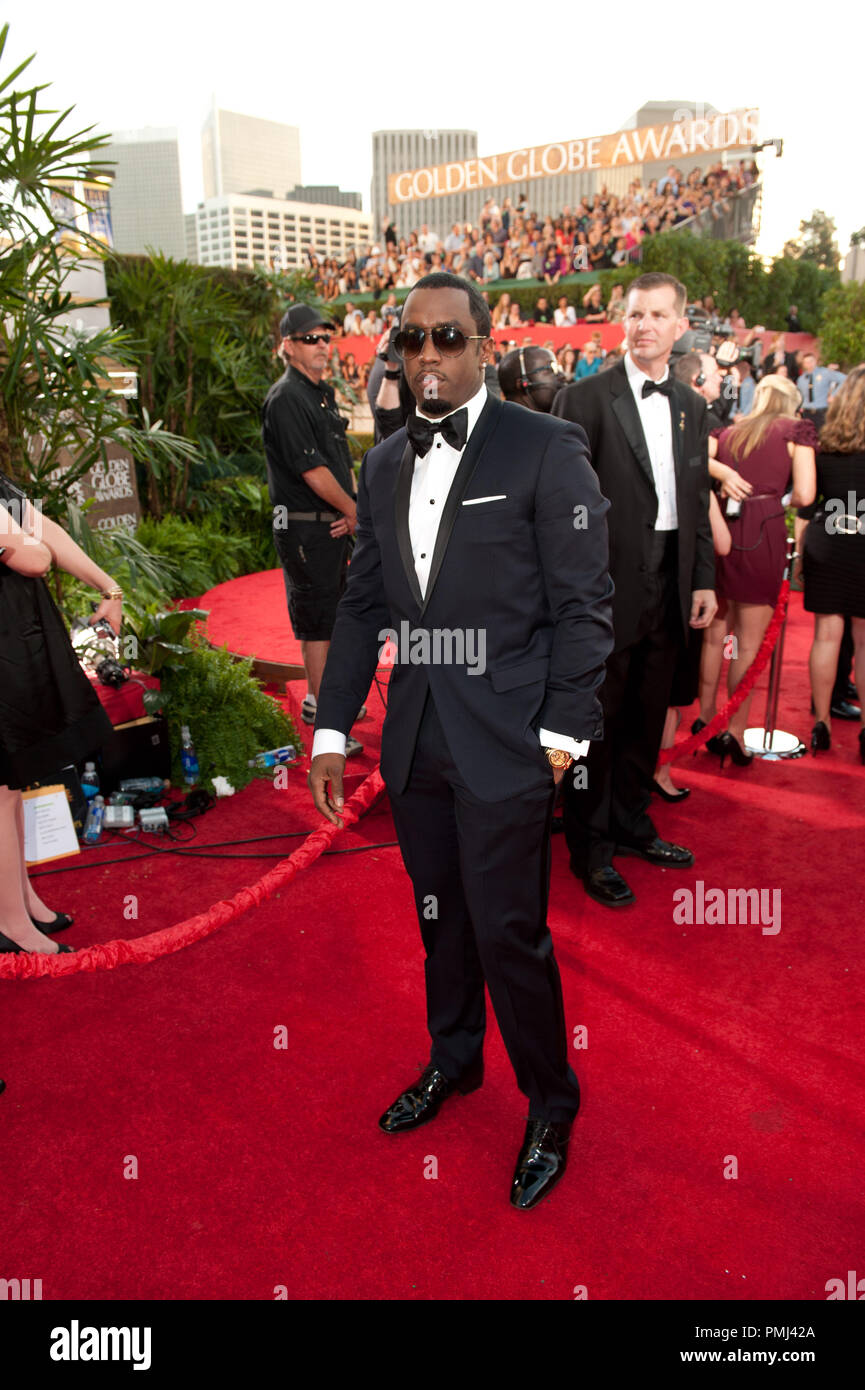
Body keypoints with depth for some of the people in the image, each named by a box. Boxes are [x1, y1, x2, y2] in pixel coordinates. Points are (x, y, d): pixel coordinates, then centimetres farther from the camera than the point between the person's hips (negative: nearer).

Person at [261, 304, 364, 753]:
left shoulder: (324, 394, 16)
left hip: (334, 525, 9)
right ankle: (325, 720, 3)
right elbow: (312, 471, -20)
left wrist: (353, 507, -2)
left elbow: (343, 460, 15)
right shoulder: (286, 399, -14)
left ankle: (318, 697, 33)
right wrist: (354, 511, -9)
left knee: (328, 613, 18)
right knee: (316, 619, -5)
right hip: (305, 527, -9)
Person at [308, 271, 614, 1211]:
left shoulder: (546, 451, -6)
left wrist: (561, 734, -11)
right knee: (440, 919, 19)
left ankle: (550, 1107, 26)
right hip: (413, 744, 6)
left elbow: (583, 604, -7)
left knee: (508, 932, 2)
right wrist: (331, 729, 10)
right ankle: (453, 1061, 43)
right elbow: (362, 606, 13)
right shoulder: (383, 466, 11)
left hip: (505, 745, -5)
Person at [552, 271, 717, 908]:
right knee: (597, 722, 5)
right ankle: (591, 850, 20)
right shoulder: (585, 399, -8)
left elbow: (698, 501, 14)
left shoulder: (691, 406, 11)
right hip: (607, 589, -6)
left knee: (646, 719, 17)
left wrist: (704, 580, 8)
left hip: (669, 589, 6)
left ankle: (632, 825, 35)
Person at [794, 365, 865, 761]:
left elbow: (806, 503, 4)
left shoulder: (824, 442, 2)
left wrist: (799, 552, 12)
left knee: (827, 634, 8)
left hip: (825, 545, 3)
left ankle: (821, 724, 14)